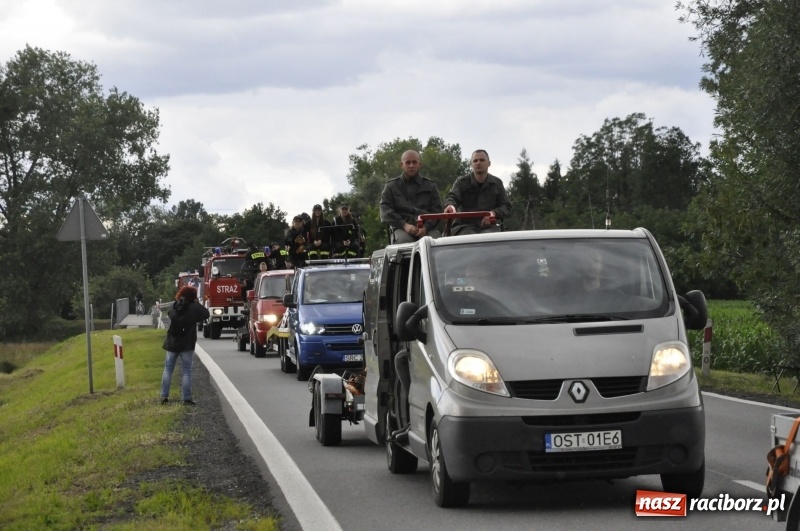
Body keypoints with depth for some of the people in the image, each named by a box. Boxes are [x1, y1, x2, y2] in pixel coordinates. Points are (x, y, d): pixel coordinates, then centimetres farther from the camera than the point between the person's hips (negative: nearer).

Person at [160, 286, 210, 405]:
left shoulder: (174, 307, 1)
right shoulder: (193, 308, -12)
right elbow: (205, 314, -3)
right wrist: (197, 303, 8)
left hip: (172, 343, 4)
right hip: (187, 345, -4)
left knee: (168, 369, 12)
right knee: (187, 371, 1)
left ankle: (164, 396, 10)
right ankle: (187, 398, 0)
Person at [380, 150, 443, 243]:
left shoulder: (430, 186, 21)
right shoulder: (391, 186, 18)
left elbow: (437, 210, 11)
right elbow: (385, 210, 6)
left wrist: (426, 227, -10)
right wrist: (404, 225, -11)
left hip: (426, 228, 1)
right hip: (401, 228, -1)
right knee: (405, 240, -38)